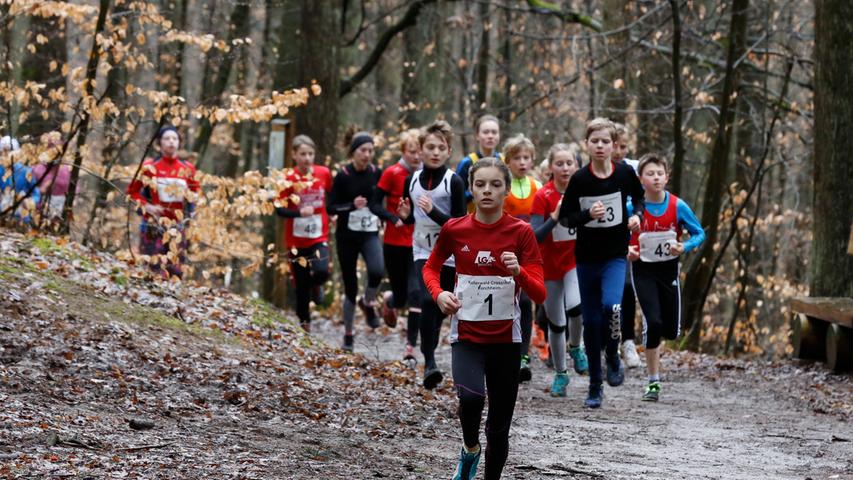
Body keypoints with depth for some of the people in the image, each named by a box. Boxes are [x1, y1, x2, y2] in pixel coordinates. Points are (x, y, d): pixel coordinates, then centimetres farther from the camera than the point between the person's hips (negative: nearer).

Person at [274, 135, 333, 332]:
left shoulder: (324, 173, -3)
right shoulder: (288, 178, -10)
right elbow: (280, 209, -12)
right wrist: (299, 212, -28)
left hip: (319, 237, 1)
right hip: (297, 240, -1)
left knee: (321, 272, -24)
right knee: (301, 285, 6)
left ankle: (316, 286, 12)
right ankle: (304, 322, 24)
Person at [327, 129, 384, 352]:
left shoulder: (376, 173, 0)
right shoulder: (343, 176, -10)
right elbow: (330, 208, -9)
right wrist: (352, 205, -23)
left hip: (370, 234, 2)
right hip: (347, 235, -2)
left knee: (377, 270, -28)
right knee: (350, 287, 2)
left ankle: (368, 303, 3)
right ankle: (348, 333, 20)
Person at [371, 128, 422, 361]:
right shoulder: (392, 174, -6)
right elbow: (375, 205, -5)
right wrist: (394, 219, -20)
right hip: (394, 244, -1)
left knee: (417, 293, -13)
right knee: (401, 296, 8)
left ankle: (411, 346, -8)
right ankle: (389, 301, 46)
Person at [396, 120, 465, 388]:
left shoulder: (454, 182, -8)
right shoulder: (412, 181, 3)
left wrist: (433, 211, -23)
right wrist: (405, 215, -6)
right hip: (423, 251, 1)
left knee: (441, 309, 6)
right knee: (428, 301, -18)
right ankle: (429, 362, -21)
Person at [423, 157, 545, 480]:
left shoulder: (521, 232, -7)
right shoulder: (454, 230, -4)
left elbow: (539, 295, -9)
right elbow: (430, 268, 14)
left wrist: (518, 272, -29)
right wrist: (439, 293, -6)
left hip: (506, 338, 1)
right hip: (466, 335, -1)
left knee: (499, 426, 6)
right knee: (471, 396, -29)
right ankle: (470, 450, 1)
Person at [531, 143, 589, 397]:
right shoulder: (543, 196, -12)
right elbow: (535, 237, -18)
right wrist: (555, 216, -29)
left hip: (577, 261, 0)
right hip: (550, 266, 0)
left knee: (575, 307, -27)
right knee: (556, 323, 8)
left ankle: (575, 348, 3)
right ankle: (560, 374, 26)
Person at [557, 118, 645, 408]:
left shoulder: (625, 174, -4)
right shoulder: (579, 179, -8)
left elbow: (639, 197, 16)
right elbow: (564, 218, -3)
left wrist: (637, 215, -3)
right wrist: (588, 214, -21)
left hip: (615, 255, -1)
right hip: (586, 257, 1)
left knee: (611, 305, -26)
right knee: (591, 320, 5)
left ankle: (613, 357, 2)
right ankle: (595, 386, 17)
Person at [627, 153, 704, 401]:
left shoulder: (678, 206, -8)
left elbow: (699, 234, -1)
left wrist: (684, 247, -19)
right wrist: (627, 251, -21)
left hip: (669, 269, 2)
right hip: (643, 269, -2)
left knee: (671, 330, 4)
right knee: (653, 322, -16)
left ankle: (652, 343, 42)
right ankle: (653, 382, -5)